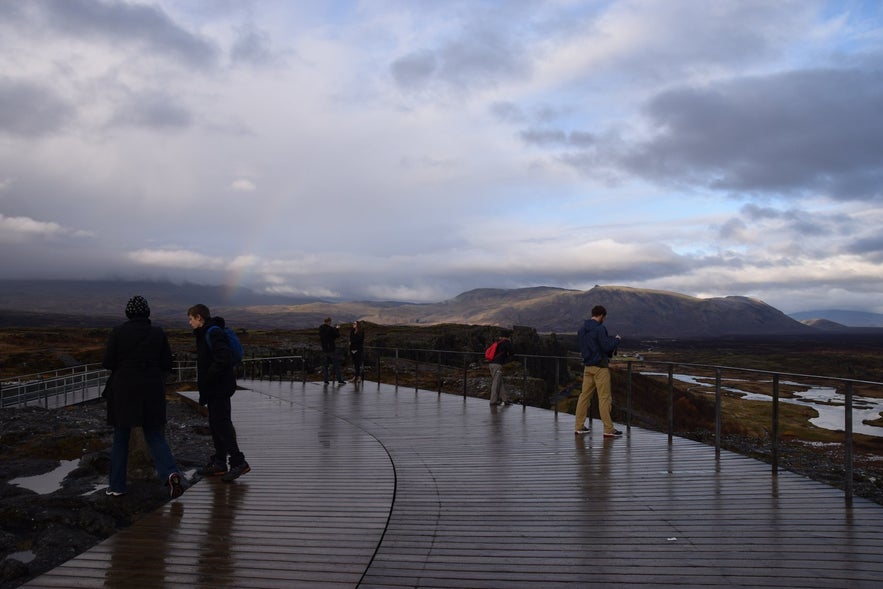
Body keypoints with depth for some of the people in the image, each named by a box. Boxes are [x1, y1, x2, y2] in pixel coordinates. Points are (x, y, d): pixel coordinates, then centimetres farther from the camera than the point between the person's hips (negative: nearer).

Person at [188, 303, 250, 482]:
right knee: (215, 425, 13)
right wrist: (203, 387, 16)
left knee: (221, 424, -9)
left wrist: (206, 380, -19)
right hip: (214, 388, 10)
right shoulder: (205, 334, 17)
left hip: (220, 388, -10)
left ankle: (238, 462, -5)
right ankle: (219, 463, 21)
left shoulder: (213, 333, -16)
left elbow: (223, 359, -27)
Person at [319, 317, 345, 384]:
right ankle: (339, 380, 2)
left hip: (324, 349, 5)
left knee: (324, 365, 9)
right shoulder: (330, 329, -16)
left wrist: (335, 328, 15)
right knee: (336, 365, 2)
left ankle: (326, 380, 6)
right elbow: (337, 335, -10)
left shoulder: (320, 329, 3)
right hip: (332, 349, -5)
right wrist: (337, 329, 8)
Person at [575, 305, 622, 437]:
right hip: (600, 367, -8)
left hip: (587, 366, 8)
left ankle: (579, 427, 13)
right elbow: (606, 346, -17)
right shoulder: (600, 328, -14)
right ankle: (608, 429, 0)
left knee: (584, 396, 10)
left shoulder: (581, 329, 11)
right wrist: (616, 340, 1)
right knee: (604, 398, -3)